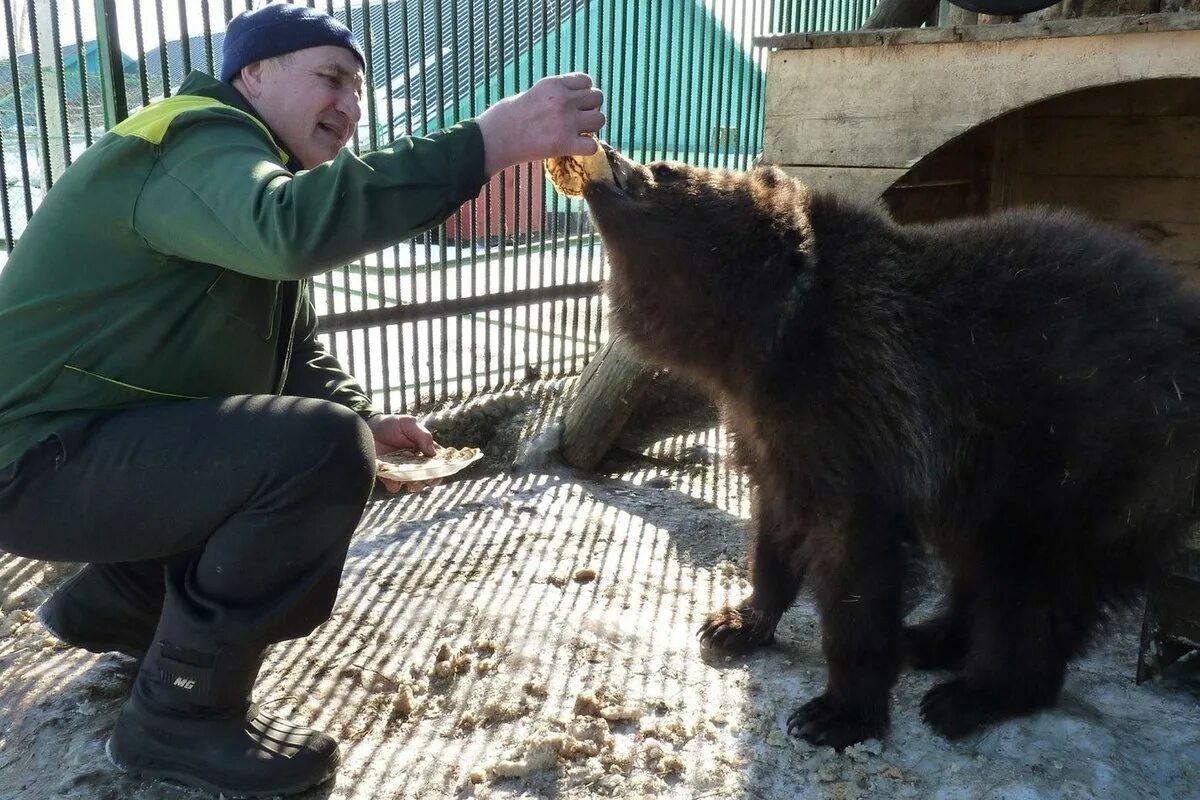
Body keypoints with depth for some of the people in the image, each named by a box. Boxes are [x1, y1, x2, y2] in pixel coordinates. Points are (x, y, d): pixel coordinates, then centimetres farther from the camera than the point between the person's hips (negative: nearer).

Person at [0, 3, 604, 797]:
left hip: (113, 438, 10)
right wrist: (489, 141, -43)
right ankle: (183, 713, -10)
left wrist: (368, 420, -4)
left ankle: (115, 603, 23)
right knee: (324, 451, -28)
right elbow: (291, 224, -42)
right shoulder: (197, 143, -16)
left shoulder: (236, 166, 17)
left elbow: (299, 356, 14)